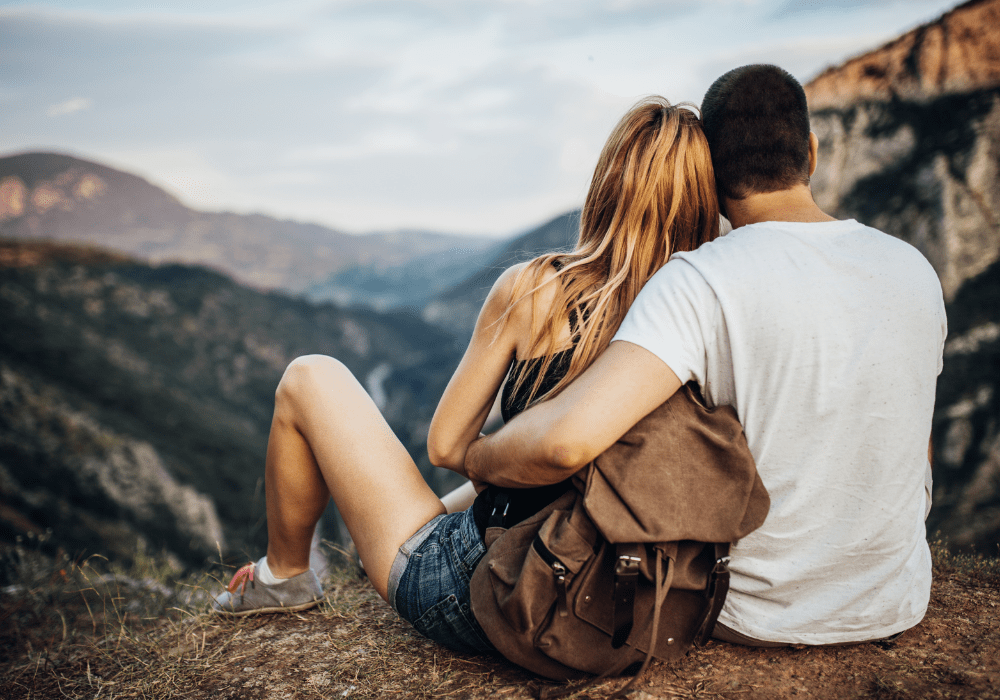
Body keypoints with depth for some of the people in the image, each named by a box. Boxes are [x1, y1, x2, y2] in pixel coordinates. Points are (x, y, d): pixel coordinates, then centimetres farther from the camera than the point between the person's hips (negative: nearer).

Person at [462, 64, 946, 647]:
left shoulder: (703, 280, -24)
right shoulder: (915, 270, -6)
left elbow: (568, 439, -37)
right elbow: (919, 455, 9)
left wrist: (478, 458, -15)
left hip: (755, 617, -4)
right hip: (900, 612, 5)